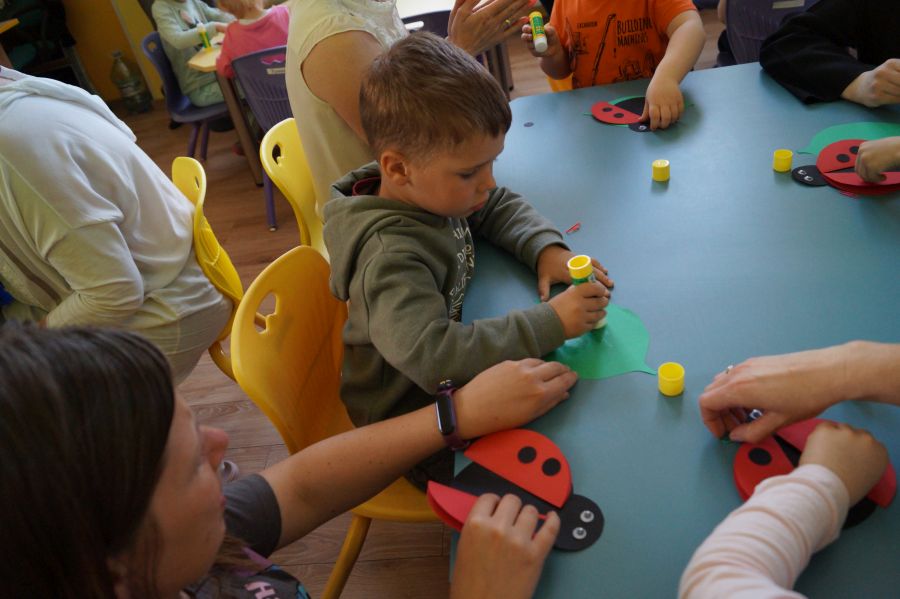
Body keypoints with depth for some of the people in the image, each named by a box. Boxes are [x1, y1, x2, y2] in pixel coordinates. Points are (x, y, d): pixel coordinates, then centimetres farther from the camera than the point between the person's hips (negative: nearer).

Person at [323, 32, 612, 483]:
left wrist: (546, 249, -12)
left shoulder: (430, 187, -10)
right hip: (414, 426, -8)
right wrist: (550, 323, -40)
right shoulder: (391, 257, -35)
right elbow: (433, 355, -45)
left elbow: (500, 206, 7)